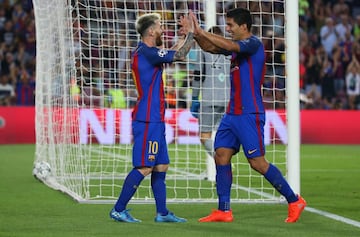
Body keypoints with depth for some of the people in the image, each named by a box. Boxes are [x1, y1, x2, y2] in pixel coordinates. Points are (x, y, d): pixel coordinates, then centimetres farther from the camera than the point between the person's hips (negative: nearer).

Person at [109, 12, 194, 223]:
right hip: (148, 120, -10)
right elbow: (179, 55, -15)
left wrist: (186, 35, 21)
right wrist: (191, 33, -2)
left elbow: (172, 54, 29)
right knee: (144, 167, -9)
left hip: (154, 120, 10)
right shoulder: (146, 52, -15)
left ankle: (162, 213, 14)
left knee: (161, 166, 11)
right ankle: (118, 210, -5)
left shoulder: (146, 52, 15)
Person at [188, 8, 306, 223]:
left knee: (257, 162, -8)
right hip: (233, 113, 9)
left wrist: (202, 32, -23)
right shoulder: (237, 46, 14)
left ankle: (294, 201, 4)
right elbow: (211, 48, 19)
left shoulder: (254, 44, -12)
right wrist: (196, 34, 0)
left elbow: (230, 46, -28)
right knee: (221, 155, 2)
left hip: (249, 114, -9)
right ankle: (224, 211, 5)